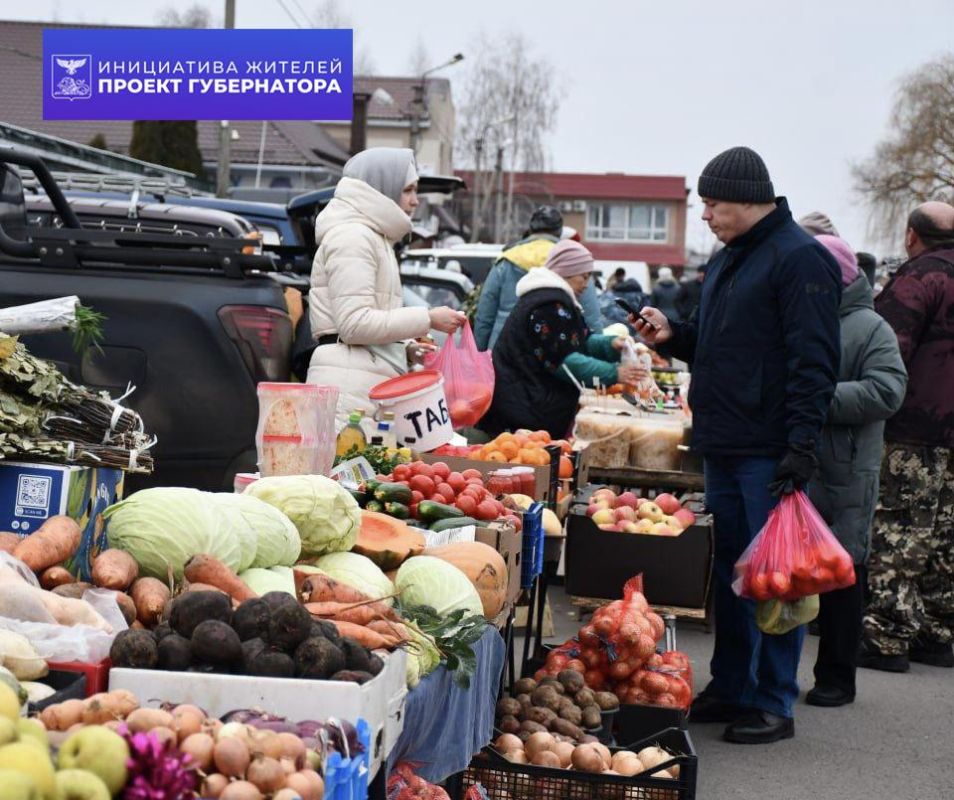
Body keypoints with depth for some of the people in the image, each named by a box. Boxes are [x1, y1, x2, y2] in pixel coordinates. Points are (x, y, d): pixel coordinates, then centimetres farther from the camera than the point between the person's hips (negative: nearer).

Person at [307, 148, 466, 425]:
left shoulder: (372, 236, 26)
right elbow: (355, 323, -14)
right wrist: (427, 319, -11)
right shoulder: (352, 236, -5)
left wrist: (407, 348, 13)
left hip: (374, 377, 9)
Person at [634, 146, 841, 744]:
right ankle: (731, 689, 24)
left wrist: (803, 445, -23)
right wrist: (674, 334, 8)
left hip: (769, 451, -9)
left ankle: (774, 705, 6)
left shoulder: (799, 258, -11)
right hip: (724, 447, 9)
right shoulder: (729, 258, 17)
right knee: (728, 570, 14)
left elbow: (814, 359, -17)